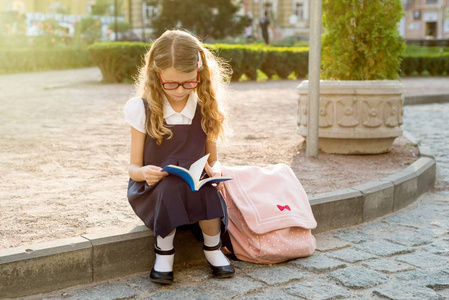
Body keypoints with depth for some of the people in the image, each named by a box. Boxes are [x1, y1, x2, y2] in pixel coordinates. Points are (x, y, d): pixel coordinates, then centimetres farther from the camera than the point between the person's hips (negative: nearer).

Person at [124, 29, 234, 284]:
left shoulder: (206, 109, -2)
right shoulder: (143, 109, -8)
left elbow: (212, 159, 7)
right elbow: (133, 166, -4)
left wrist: (214, 169, -17)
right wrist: (144, 172, -28)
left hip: (195, 187, 2)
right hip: (152, 190, -2)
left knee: (208, 190, -33)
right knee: (171, 185, -36)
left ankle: (213, 247, -6)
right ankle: (164, 251, -13)